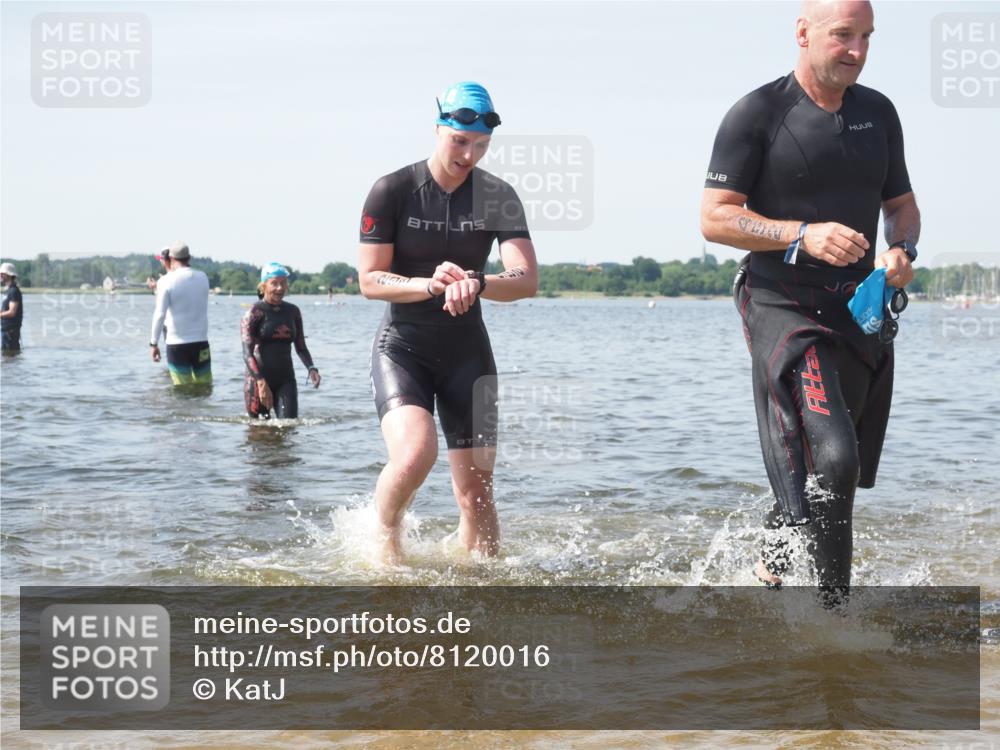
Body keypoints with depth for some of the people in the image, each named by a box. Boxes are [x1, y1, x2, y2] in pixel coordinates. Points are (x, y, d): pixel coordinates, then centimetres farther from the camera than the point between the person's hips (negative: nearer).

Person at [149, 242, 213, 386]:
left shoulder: (166, 281, -9)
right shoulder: (202, 278, 4)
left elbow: (160, 314, -14)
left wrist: (154, 343, -6)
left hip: (177, 344, -3)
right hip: (201, 342, 3)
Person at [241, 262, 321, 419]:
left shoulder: (293, 311, 10)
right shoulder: (255, 312, -5)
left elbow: (301, 347, 16)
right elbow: (247, 352, -11)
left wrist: (311, 368, -4)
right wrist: (261, 382, -22)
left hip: (286, 380, 4)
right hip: (258, 379, -3)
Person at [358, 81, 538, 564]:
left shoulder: (497, 197, -2)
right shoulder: (392, 191, -8)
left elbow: (527, 280, -13)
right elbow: (369, 280, -9)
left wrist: (474, 284, -33)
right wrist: (428, 285, -27)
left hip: (467, 353, 3)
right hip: (401, 348, -3)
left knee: (477, 492, 0)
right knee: (415, 452, -27)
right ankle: (386, 541, 1)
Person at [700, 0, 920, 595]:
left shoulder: (879, 113, 12)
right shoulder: (758, 115, -6)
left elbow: (902, 204, 21)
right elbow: (715, 218, -9)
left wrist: (903, 250, -2)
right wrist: (803, 235, -22)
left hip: (860, 315, 6)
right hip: (784, 307, -6)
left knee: (842, 472, 11)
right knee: (830, 458, -20)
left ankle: (771, 568, 33)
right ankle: (835, 602, -11)